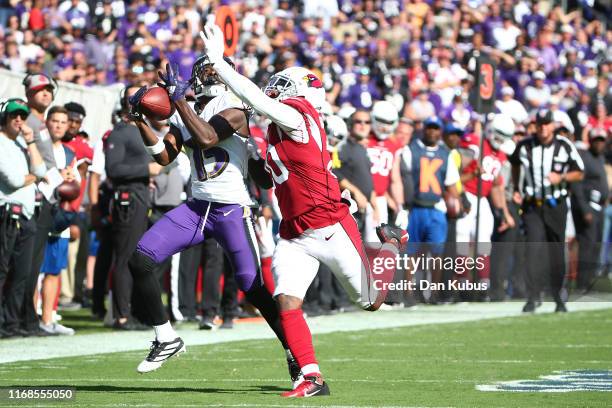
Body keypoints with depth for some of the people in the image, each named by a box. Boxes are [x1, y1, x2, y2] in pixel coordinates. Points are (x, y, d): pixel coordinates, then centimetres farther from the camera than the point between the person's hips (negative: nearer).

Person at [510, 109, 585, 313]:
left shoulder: (565, 146, -3)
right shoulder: (524, 146, 1)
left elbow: (579, 173, 4)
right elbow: (515, 164, 22)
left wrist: (561, 177, -14)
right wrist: (516, 189, 14)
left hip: (556, 206, 0)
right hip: (532, 206, 0)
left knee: (556, 252, 8)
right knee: (534, 248, -15)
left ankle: (558, 296, 22)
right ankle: (533, 297, -17)